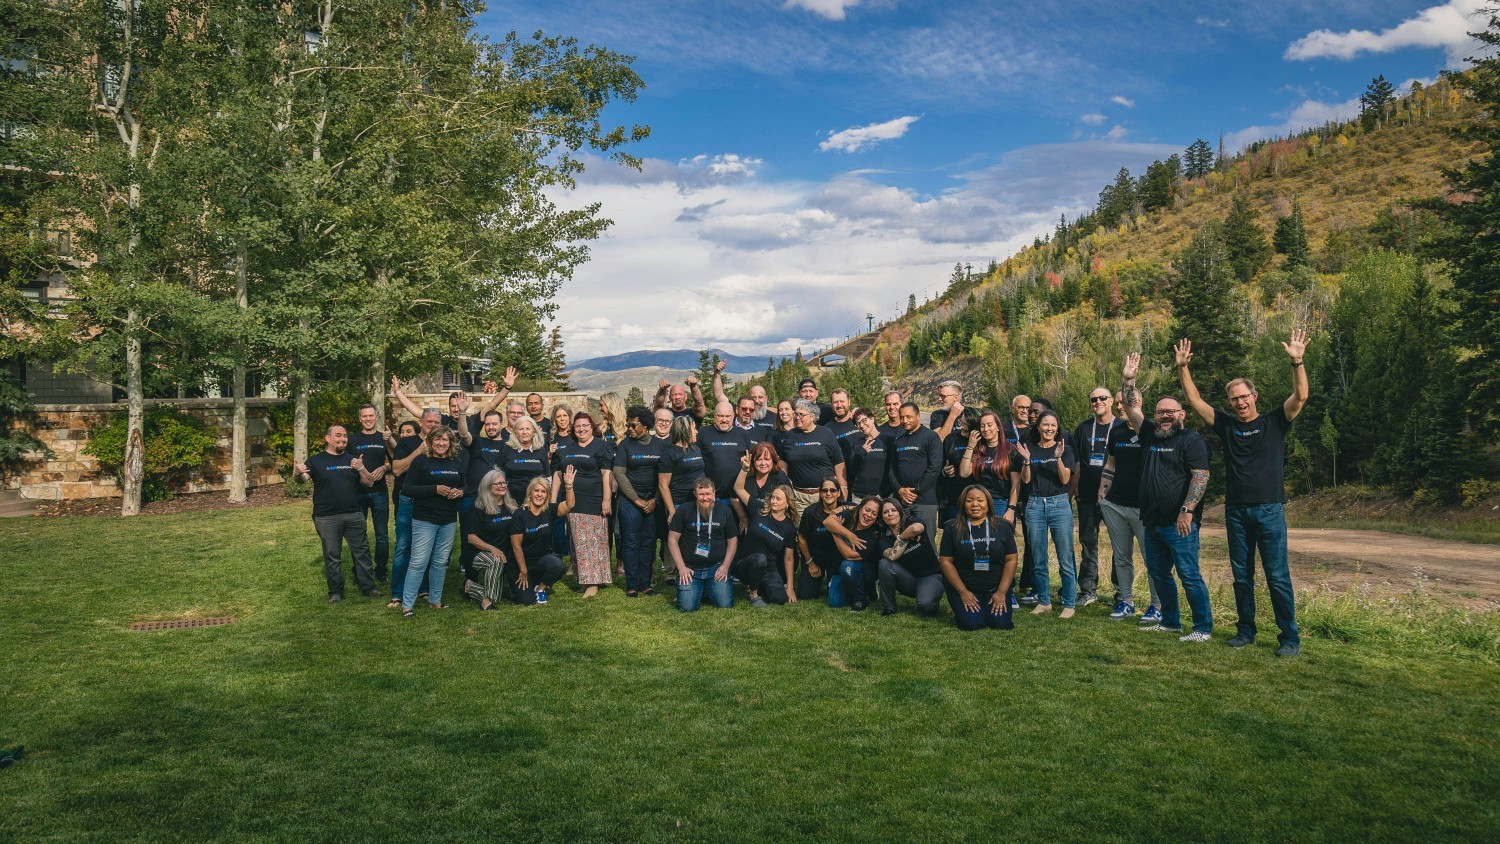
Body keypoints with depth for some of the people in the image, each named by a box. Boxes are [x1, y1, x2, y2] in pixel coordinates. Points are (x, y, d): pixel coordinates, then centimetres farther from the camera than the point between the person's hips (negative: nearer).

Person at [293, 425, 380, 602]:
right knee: (332, 556, 5)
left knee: (362, 552, 6)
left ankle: (367, 587, 15)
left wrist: (361, 469, -13)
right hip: (327, 518, -3)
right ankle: (335, 592, 16)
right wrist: (298, 474, -35)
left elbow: (370, 483, 7)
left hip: (354, 515, 3)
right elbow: (303, 479, -11)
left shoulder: (352, 460, 12)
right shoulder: (316, 460, 2)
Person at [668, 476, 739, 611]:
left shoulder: (724, 510, 3)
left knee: (725, 604, -15)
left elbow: (732, 540, 9)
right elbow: (672, 539, 0)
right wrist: (681, 567, -7)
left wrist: (725, 566, -2)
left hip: (716, 567, 1)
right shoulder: (684, 510, -3)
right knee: (687, 607, -17)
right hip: (690, 568, -1)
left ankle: (709, 589, 19)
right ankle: (699, 589, 18)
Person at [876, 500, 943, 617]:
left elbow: (917, 528, -36)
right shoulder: (885, 537, -3)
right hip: (908, 579, 3)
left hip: (930, 575, -3)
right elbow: (892, 556, -25)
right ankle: (888, 608, -9)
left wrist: (899, 537, -18)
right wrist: (907, 537, -20)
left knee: (925, 605, -34)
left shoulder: (912, 522, -8)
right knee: (885, 563, -25)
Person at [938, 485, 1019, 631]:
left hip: (995, 589, 2)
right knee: (972, 623, -21)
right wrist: (963, 592, -11)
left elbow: (1011, 560, -1)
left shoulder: (1002, 527, 1)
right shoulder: (952, 528, -3)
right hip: (963, 588, -1)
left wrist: (1001, 592, -9)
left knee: (1000, 623, -16)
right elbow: (946, 561, -5)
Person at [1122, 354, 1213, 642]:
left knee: (1189, 576, -5)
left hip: (1179, 523, -8)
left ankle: (1203, 627, 4)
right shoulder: (1150, 435, 13)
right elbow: (1133, 409, 16)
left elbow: (1201, 477, -15)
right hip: (1153, 522, 8)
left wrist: (1187, 511, -21)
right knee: (1159, 574, 15)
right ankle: (1170, 621, 27)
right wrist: (1129, 380, 4)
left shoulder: (1191, 441, -7)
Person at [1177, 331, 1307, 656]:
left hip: (1269, 510, -4)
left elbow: (1300, 396, -12)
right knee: (1241, 576, 10)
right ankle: (1246, 631, 21)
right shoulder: (1227, 425, 9)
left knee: (1277, 577, -3)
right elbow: (1195, 401, 7)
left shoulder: (1274, 422, 2)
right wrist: (1183, 369, -1)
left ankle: (1290, 638, 3)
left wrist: (1297, 362, -23)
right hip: (1236, 511, 4)